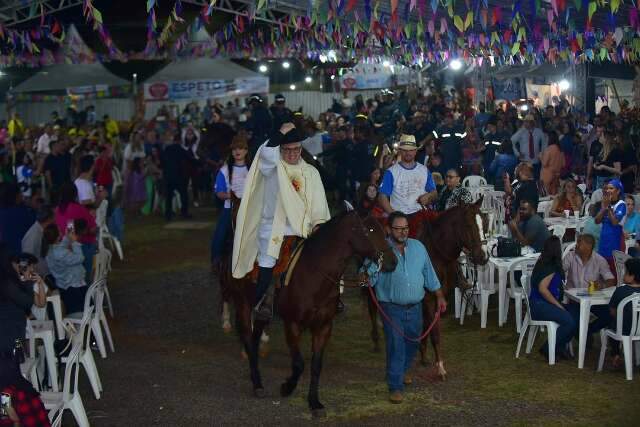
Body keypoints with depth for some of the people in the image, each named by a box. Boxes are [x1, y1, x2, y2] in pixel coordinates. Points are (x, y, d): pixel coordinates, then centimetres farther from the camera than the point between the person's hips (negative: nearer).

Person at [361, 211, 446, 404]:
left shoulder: (418, 247, 4)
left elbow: (429, 274, 14)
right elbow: (370, 278, -15)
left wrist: (440, 296, 15)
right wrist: (367, 275, -38)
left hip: (415, 307, 5)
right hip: (392, 309, -5)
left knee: (412, 344, 19)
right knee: (396, 346, -7)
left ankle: (402, 371, 43)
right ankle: (395, 386, 0)